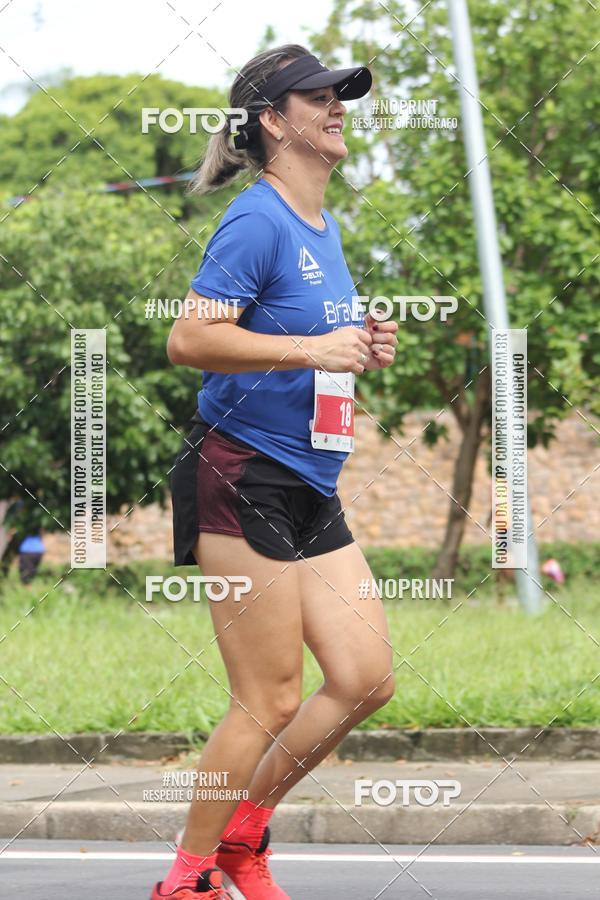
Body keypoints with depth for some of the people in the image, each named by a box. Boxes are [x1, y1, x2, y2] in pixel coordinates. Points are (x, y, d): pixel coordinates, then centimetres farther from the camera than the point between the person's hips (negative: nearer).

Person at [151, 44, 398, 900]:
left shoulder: (322, 227, 16)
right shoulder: (259, 221, -13)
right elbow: (190, 339, -22)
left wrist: (360, 347, 9)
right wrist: (311, 349, -26)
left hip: (310, 492, 9)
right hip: (242, 482, -9)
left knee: (366, 677, 4)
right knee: (270, 702, -7)